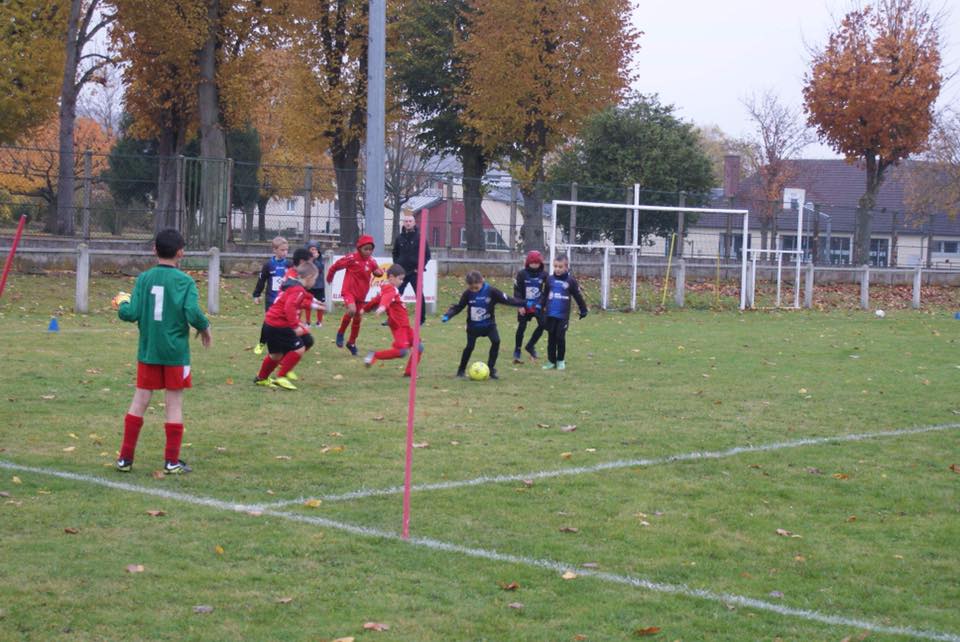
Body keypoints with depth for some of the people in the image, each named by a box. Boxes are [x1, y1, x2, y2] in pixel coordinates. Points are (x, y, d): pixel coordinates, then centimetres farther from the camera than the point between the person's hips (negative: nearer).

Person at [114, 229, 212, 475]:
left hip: (147, 351, 3)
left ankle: (125, 458, 12)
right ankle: (172, 461, 7)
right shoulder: (184, 281, -9)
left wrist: (122, 304, 15)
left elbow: (132, 314, -7)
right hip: (175, 352, -3)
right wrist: (205, 328, 1)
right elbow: (193, 313, -19)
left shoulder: (144, 278, -1)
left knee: (140, 401, 10)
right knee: (174, 404, 5)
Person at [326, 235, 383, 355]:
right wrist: (329, 278, 14)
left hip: (361, 294, 5)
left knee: (358, 319, 13)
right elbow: (335, 266, -2)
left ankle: (352, 343, 31)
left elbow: (377, 270, 16)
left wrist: (379, 272, -10)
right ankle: (340, 333, -5)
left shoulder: (371, 261, 0)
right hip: (349, 290, -5)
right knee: (352, 310, -29)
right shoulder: (352, 258, -13)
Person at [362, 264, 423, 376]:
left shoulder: (389, 289, 18)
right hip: (398, 326, -10)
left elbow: (376, 299, 35)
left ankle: (409, 372, 13)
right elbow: (386, 298, -38)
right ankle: (374, 355, -11)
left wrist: (365, 309, 51)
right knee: (402, 351, -22)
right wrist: (383, 307, -61)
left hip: (404, 325, 10)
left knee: (419, 348, 7)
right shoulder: (390, 290, -13)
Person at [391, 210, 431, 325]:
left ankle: (422, 319, 8)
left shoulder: (419, 237, -3)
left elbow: (427, 254, -1)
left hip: (415, 272, -3)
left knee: (419, 295, 0)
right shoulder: (399, 238, 8)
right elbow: (395, 253, 18)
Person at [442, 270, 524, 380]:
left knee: (496, 341, -18)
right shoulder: (467, 294, -11)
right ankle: (461, 370, 12)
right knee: (470, 346, -7)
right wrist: (447, 315, -18)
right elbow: (458, 307, -3)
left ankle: (491, 369, -7)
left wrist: (523, 303, -17)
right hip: (473, 326, 0)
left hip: (489, 324, 0)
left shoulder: (491, 291, -14)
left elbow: (507, 300, -12)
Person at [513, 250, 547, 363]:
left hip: (537, 305, 2)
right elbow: (517, 290, -6)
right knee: (521, 327, 1)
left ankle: (530, 346, 8)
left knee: (542, 325, -10)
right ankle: (517, 351, 12)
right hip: (524, 306, -2)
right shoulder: (522, 274, -7)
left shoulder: (543, 274, -2)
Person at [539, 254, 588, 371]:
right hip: (550, 314, 3)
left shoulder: (570, 281, -4)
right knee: (551, 338, 8)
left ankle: (560, 361, 13)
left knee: (560, 338, -1)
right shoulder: (550, 279, 3)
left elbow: (578, 296, 4)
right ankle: (551, 361, 16)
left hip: (563, 315, -3)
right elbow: (544, 295, 13)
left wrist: (583, 310, 8)